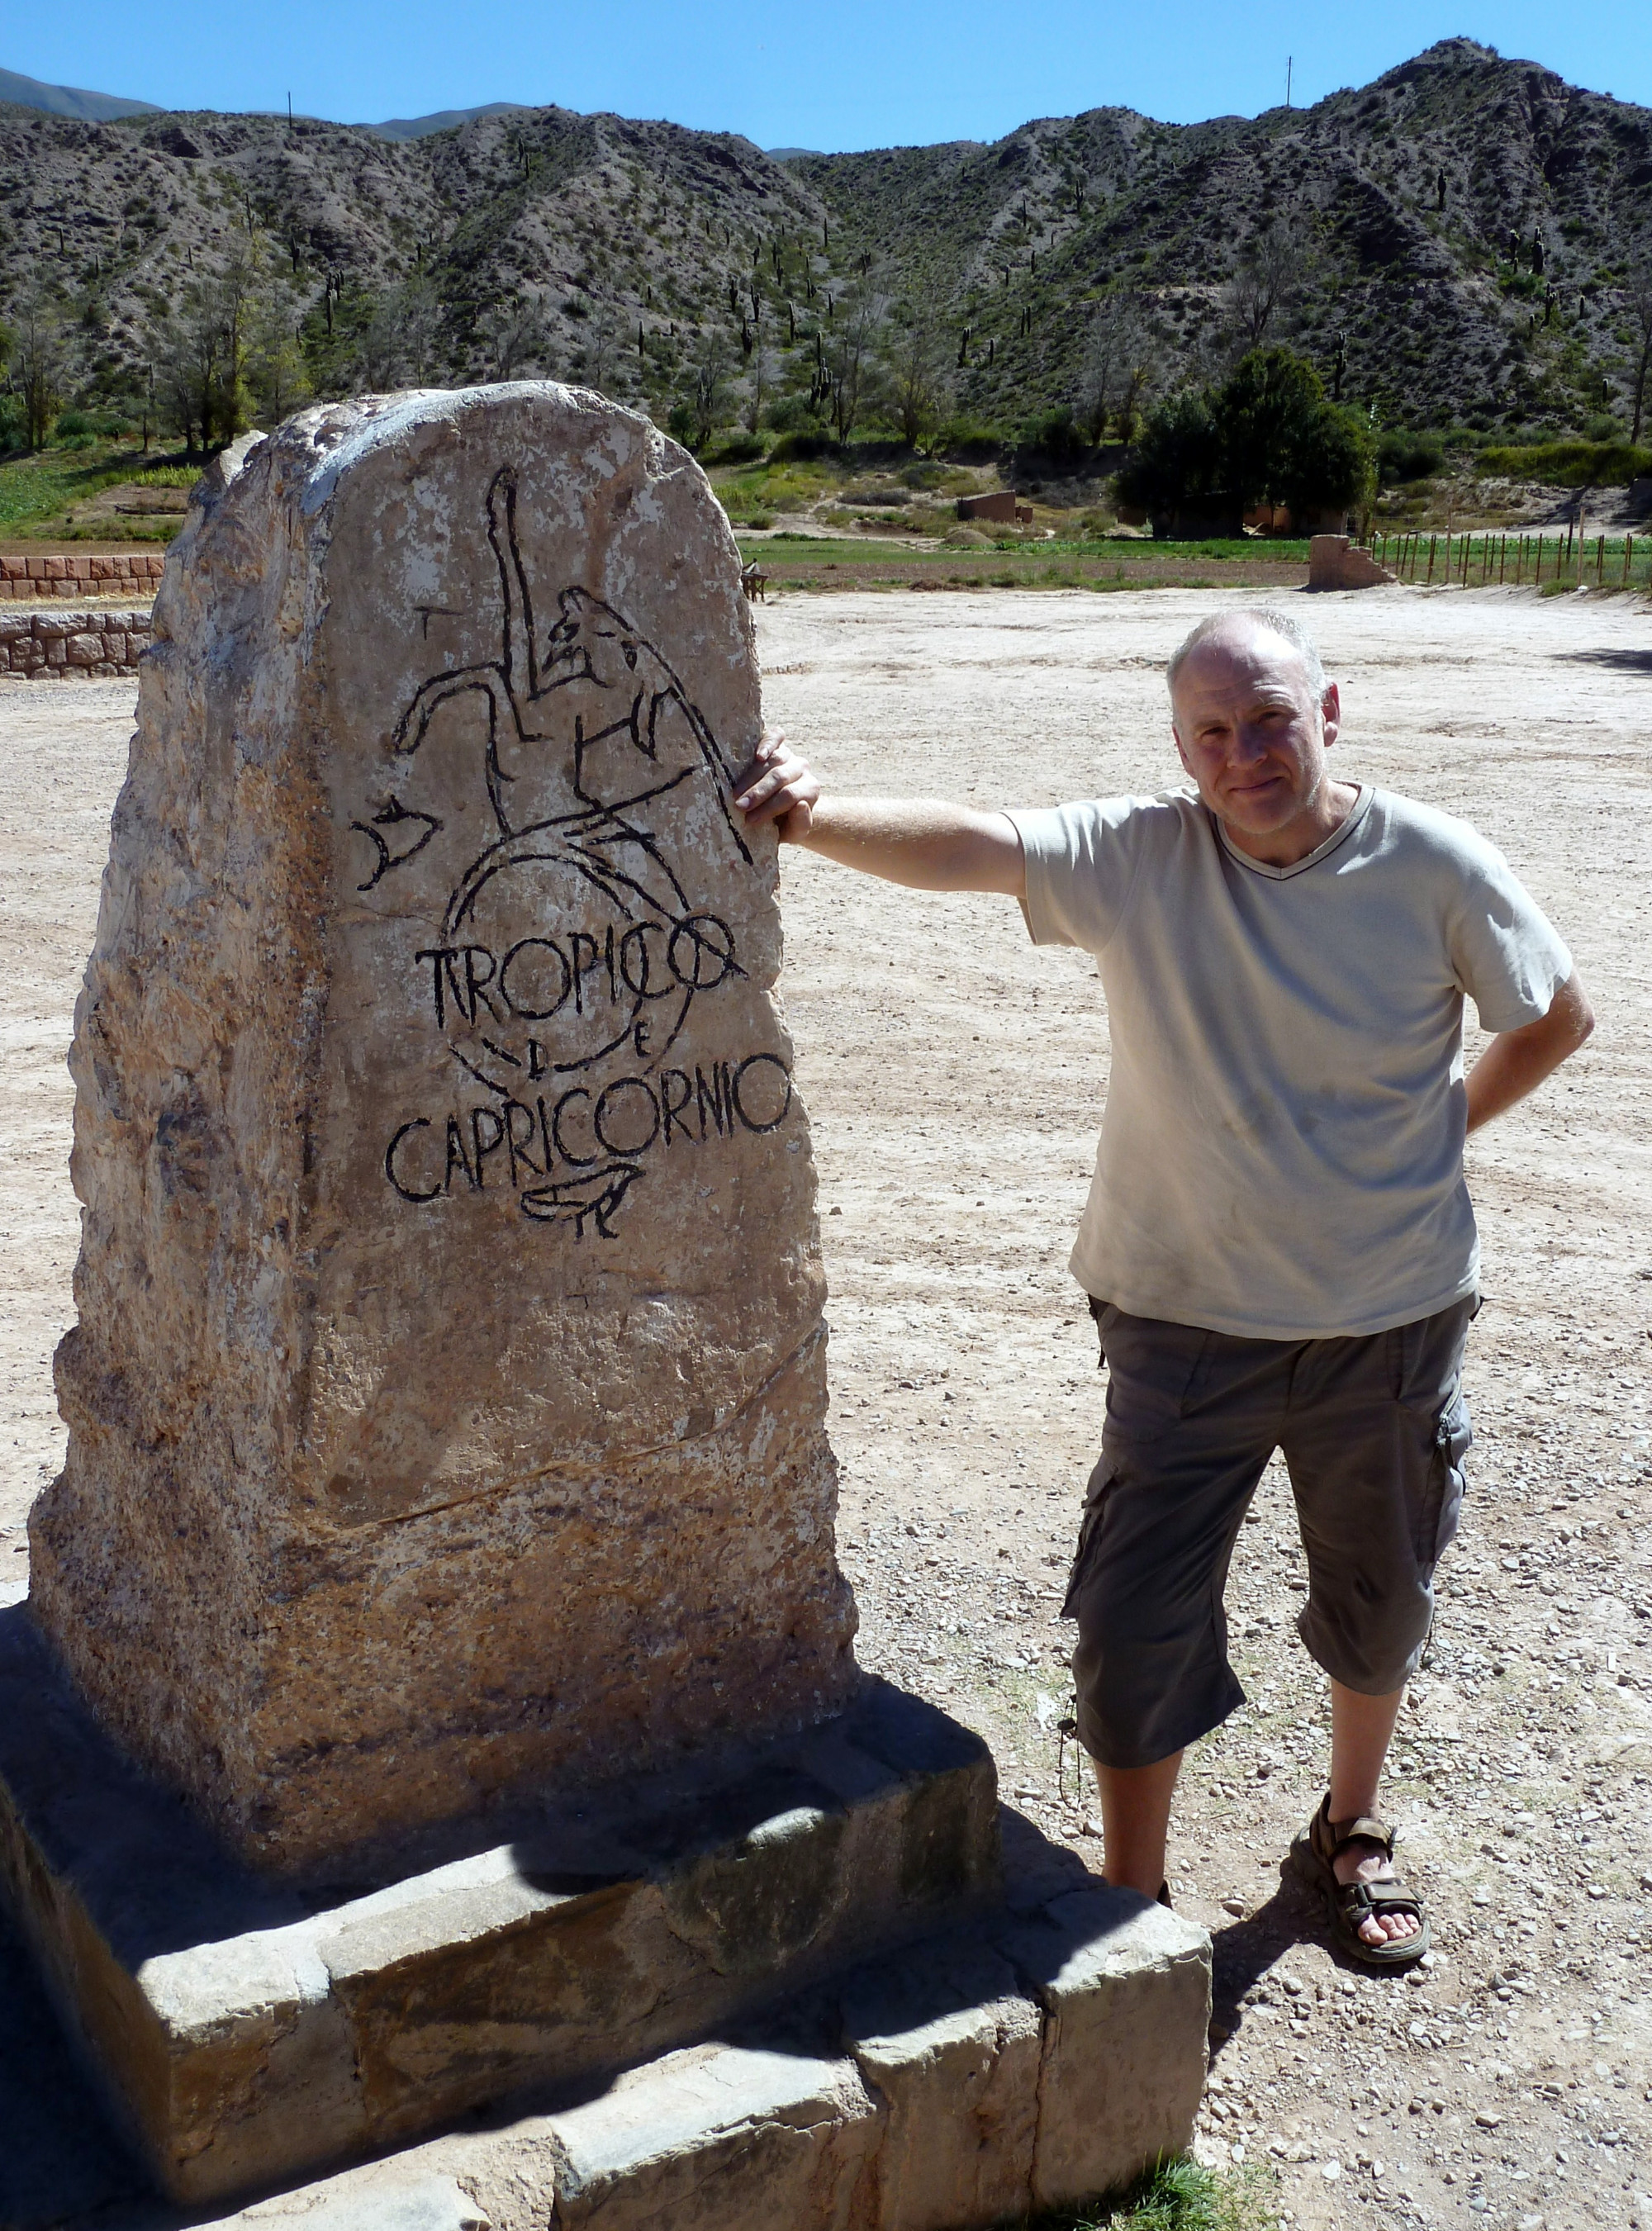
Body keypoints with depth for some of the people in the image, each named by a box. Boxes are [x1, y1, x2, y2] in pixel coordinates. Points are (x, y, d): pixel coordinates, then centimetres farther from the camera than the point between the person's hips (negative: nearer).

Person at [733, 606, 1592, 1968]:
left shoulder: (1435, 869, -12)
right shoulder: (1141, 858, -14)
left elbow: (1557, 1016, 5)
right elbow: (963, 845, -30)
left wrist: (1445, 1131, 1)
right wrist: (814, 817, -47)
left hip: (1392, 1319, 1)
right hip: (1189, 1320, -1)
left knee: (1381, 1597, 20)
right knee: (1139, 1619, 1)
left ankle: (1351, 1834, 49)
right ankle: (1132, 1906, 25)